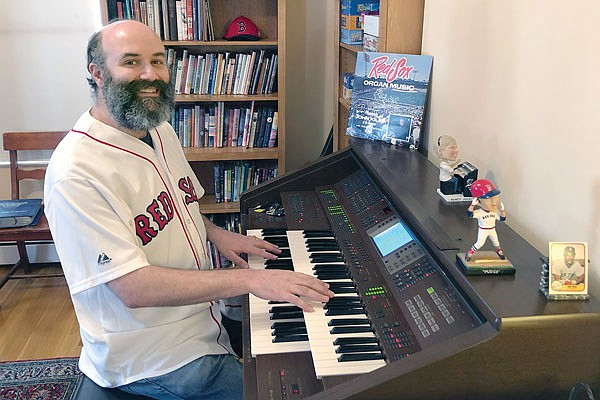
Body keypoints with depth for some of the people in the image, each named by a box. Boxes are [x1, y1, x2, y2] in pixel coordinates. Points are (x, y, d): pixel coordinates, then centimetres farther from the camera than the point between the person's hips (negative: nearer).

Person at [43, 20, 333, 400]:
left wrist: (215, 233, -2)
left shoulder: (161, 132, 2)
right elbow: (133, 288, -31)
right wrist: (248, 279, -33)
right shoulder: (76, 174, -27)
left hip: (202, 309, 8)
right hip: (149, 355, -8)